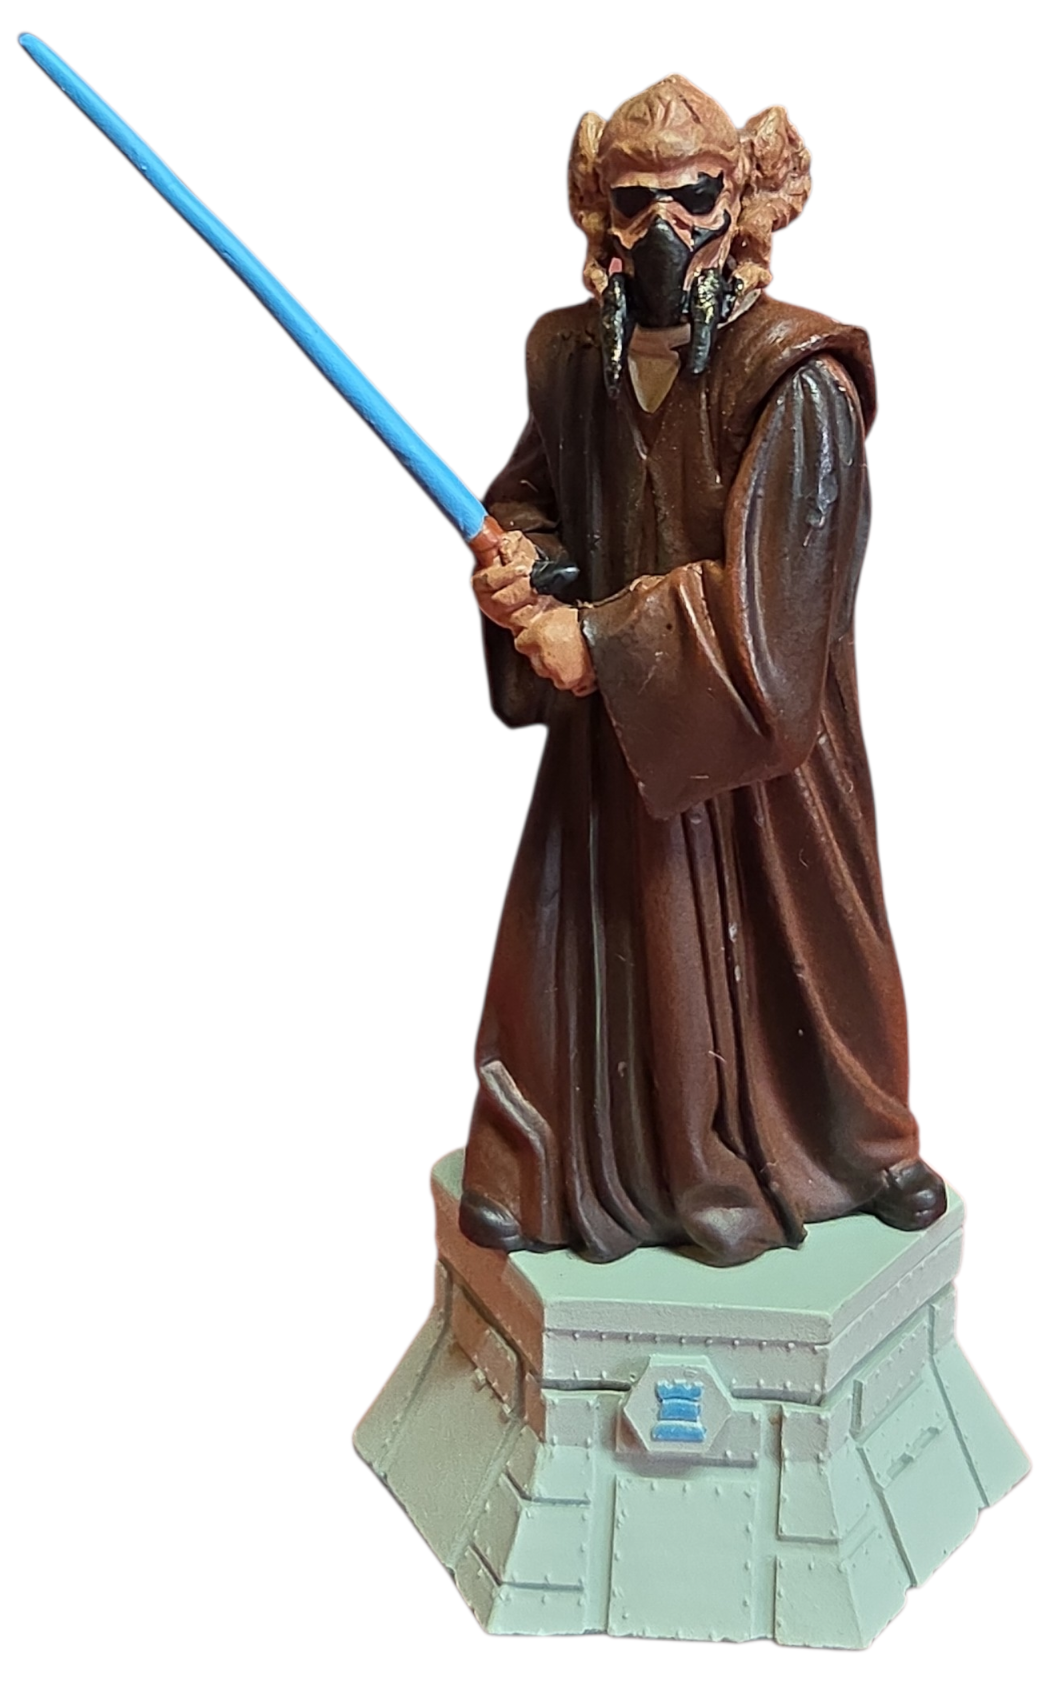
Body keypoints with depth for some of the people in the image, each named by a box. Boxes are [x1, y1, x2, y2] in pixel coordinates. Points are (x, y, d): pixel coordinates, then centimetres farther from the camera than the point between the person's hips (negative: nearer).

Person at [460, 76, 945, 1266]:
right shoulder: (571, 355, -1)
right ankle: (545, 1165, 30)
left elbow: (757, 600, -22)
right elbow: (529, 497, 11)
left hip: (751, 739, -3)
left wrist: (602, 639, -21)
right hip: (609, 724, 4)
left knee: (781, 939, 12)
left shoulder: (797, 380, -18)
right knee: (591, 939, 9)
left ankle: (860, 1145, 39)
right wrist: (520, 565, -12)